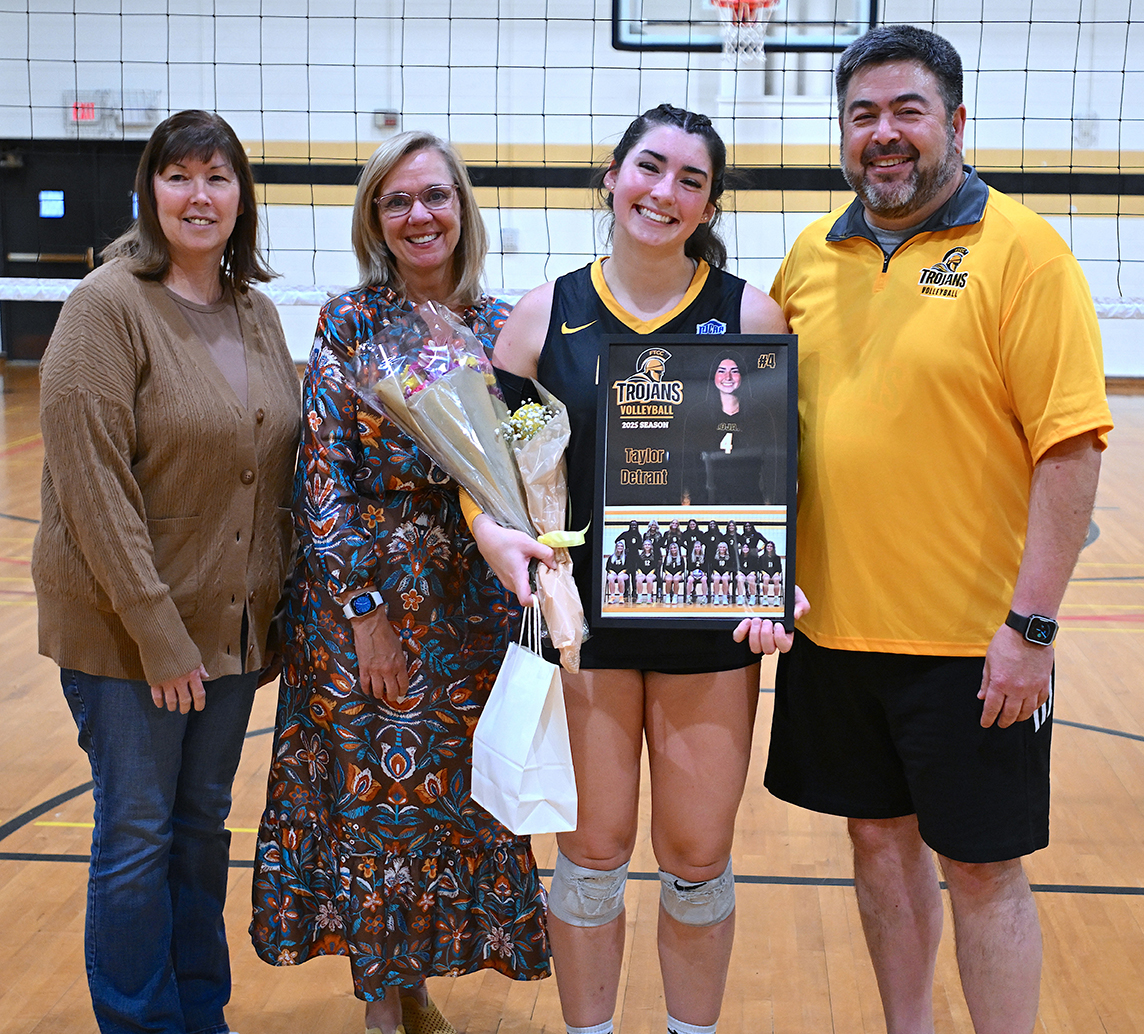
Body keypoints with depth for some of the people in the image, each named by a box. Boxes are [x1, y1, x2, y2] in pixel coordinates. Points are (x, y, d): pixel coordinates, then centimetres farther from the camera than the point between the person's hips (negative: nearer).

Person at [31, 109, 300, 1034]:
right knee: (138, 835, 5)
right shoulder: (109, 305, -13)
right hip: (126, 628, -6)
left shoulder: (256, 312, 7)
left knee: (205, 823, 16)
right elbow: (91, 482, -17)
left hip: (234, 623, 6)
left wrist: (279, 601, 6)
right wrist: (158, 631, -18)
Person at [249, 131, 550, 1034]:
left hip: (472, 600, 3)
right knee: (372, 797, 5)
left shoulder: (500, 326, 3)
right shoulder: (350, 323, -6)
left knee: (453, 792, 11)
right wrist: (366, 610, -13)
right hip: (364, 593, -3)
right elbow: (324, 477, -9)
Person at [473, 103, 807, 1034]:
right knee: (592, 854, 10)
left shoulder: (750, 315, -1)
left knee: (698, 860, 10)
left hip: (711, 622, 0)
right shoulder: (546, 316, 1)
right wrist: (494, 530, -13)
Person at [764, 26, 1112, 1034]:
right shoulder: (812, 254, 7)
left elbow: (1070, 447, -14)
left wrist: (1030, 624, -17)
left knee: (981, 865, 5)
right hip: (835, 623, 5)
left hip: (970, 638, -5)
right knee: (881, 836, 18)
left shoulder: (1020, 249, -10)